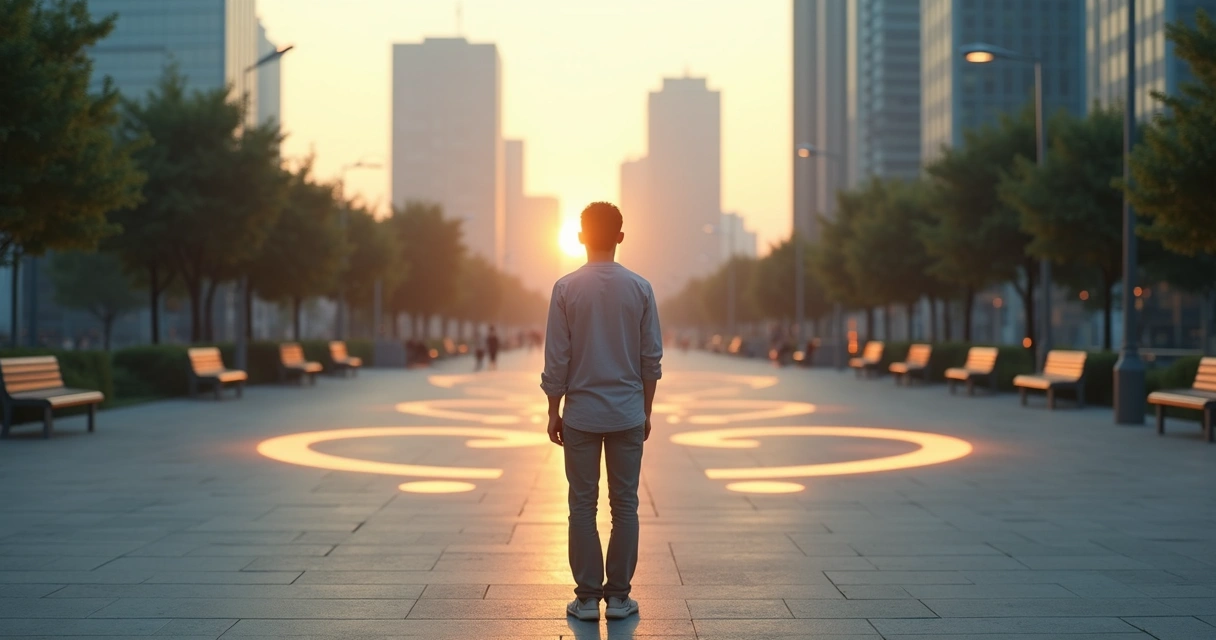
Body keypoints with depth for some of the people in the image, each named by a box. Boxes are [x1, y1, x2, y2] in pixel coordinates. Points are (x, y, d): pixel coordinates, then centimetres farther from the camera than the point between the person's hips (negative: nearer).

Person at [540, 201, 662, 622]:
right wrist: (646, 411, 12)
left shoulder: (566, 288, -5)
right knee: (624, 505, 7)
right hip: (628, 414, 1)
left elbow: (556, 358, -4)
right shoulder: (640, 288, -1)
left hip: (580, 414, -1)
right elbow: (652, 358, 2)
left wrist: (554, 411, 6)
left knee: (583, 505, 5)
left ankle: (587, 598, 6)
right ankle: (619, 596, 8)